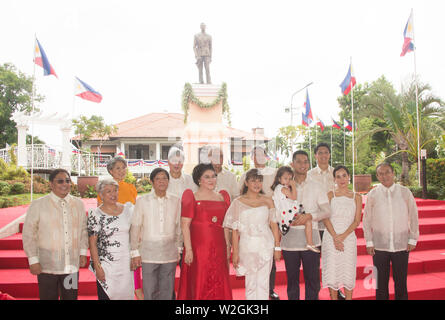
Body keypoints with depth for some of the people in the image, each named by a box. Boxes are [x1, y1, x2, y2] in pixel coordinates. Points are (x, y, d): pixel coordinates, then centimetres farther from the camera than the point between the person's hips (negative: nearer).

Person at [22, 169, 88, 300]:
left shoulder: (79, 204, 6)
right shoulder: (37, 205, -4)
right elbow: (28, 235, -2)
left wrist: (83, 253, 9)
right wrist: (33, 261, -5)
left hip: (72, 265, 3)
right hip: (47, 266, -2)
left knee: (71, 297, 11)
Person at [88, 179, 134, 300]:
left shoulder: (127, 209, 5)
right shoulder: (95, 214, -5)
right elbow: (92, 243, -6)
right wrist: (97, 267, -10)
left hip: (126, 263, 3)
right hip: (106, 265, -3)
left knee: (126, 294, 8)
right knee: (106, 295, 2)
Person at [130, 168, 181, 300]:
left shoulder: (176, 201, 5)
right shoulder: (142, 201, -1)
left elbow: (178, 227, 10)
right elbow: (135, 227, 1)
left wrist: (178, 250, 11)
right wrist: (135, 252, 0)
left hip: (170, 252, 2)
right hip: (149, 252, -2)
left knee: (167, 291, 9)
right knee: (150, 291, 3)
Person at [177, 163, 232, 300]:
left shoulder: (222, 196, 12)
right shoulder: (192, 197, -3)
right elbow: (185, 224, -9)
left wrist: (228, 246, 11)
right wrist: (188, 249, -15)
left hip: (218, 248, 4)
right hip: (198, 247, -4)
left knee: (219, 286, 10)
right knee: (199, 285, 3)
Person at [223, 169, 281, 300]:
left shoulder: (267, 201, 4)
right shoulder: (238, 202, -1)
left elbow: (274, 225, 6)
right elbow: (235, 230, -1)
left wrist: (277, 247, 3)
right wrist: (235, 252, -4)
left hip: (266, 246, 1)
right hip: (247, 247, -1)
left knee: (263, 283, 7)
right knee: (250, 284, 7)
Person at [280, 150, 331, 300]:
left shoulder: (316, 187, 8)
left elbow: (327, 211, 3)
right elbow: (275, 213, 5)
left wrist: (309, 216, -13)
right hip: (289, 241, 0)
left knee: (312, 279, 4)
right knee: (292, 279, 10)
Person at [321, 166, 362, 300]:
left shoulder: (356, 197, 7)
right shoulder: (330, 195, 4)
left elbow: (357, 221, 1)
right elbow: (325, 218, -3)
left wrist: (343, 236, -12)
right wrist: (335, 237, -13)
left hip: (349, 238, 1)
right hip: (331, 238, 0)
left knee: (348, 272, 3)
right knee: (332, 271, 1)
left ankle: (348, 298, 17)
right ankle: (334, 298, 14)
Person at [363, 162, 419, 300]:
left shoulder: (405, 192, 2)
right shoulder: (372, 194, 1)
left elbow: (414, 217, 8)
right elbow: (366, 220, 5)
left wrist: (413, 239, 4)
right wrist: (369, 242, 1)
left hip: (402, 245, 0)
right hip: (379, 246, 0)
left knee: (401, 282, 7)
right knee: (381, 283, 7)